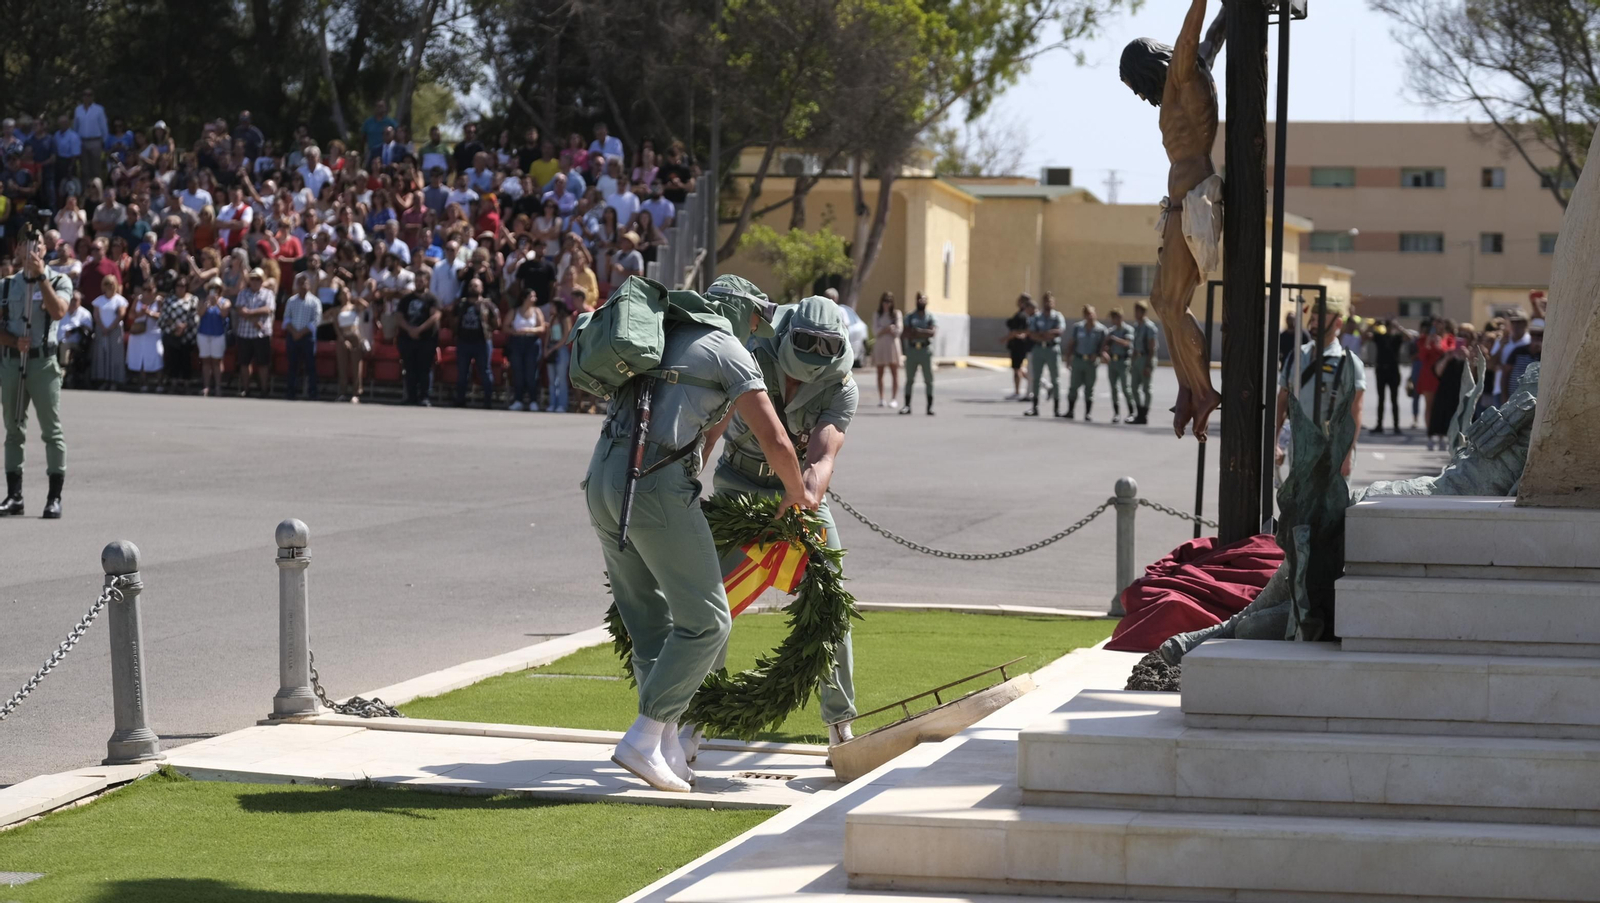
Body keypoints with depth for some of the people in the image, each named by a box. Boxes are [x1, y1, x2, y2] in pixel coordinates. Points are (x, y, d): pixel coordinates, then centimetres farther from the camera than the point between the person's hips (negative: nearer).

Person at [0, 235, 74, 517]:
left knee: (52, 430, -5)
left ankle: (54, 497, -2)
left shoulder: (59, 281, 2)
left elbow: (58, 312, -17)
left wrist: (41, 276, -16)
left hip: (43, 361, -4)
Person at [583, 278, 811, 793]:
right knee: (705, 621, -1)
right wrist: (797, 492, 18)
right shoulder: (729, 351, 5)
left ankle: (669, 750, 12)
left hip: (601, 479, 8)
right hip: (657, 485, -8)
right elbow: (775, 443, 1)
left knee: (650, 621, 14)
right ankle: (642, 740, -6)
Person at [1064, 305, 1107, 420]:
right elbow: (1072, 343, 10)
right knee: (1073, 386, 2)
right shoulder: (1078, 327, 5)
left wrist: (1097, 355, -18)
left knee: (1089, 388, 2)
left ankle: (1088, 413, 8)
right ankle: (1070, 411, 10)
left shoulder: (1100, 329, -2)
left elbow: (1103, 346, -1)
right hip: (1078, 360, 2)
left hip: (1092, 362, -2)